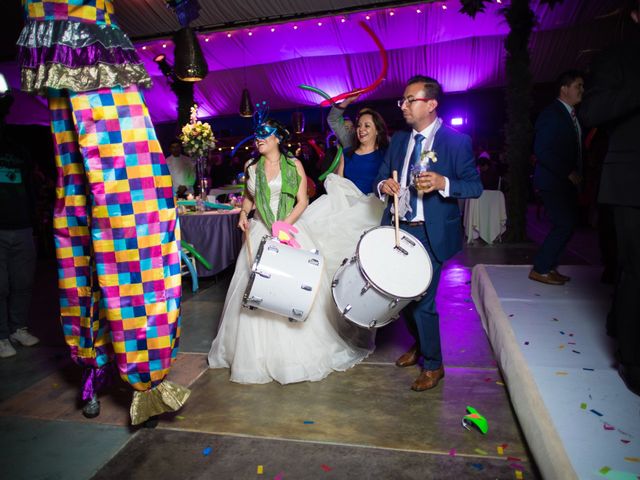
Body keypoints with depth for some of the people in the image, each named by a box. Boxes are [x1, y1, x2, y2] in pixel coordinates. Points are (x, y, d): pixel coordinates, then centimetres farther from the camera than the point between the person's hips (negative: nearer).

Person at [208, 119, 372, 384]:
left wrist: (284, 224, -16)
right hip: (259, 234, 3)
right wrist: (243, 214, 2)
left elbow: (302, 201, -4)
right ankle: (260, 354, 17)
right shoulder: (252, 168, 9)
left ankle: (299, 352, 18)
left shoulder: (293, 164, 0)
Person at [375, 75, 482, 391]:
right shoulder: (398, 140, 10)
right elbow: (381, 177, 13)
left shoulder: (457, 141, -7)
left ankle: (432, 364, 23)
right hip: (398, 229, 6)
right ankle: (419, 344, 44)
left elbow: (475, 186, -10)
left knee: (423, 300, -2)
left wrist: (442, 183, -27)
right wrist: (384, 185, -10)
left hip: (430, 234, -6)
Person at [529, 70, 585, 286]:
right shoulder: (551, 113, -12)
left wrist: (574, 173, 4)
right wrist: (568, 173, -18)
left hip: (567, 181, 9)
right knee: (564, 225, -11)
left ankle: (549, 267, 17)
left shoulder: (570, 114, 16)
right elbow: (542, 151, -20)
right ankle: (539, 270, -1)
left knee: (565, 225, 9)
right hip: (553, 181, -9)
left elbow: (572, 149, 17)